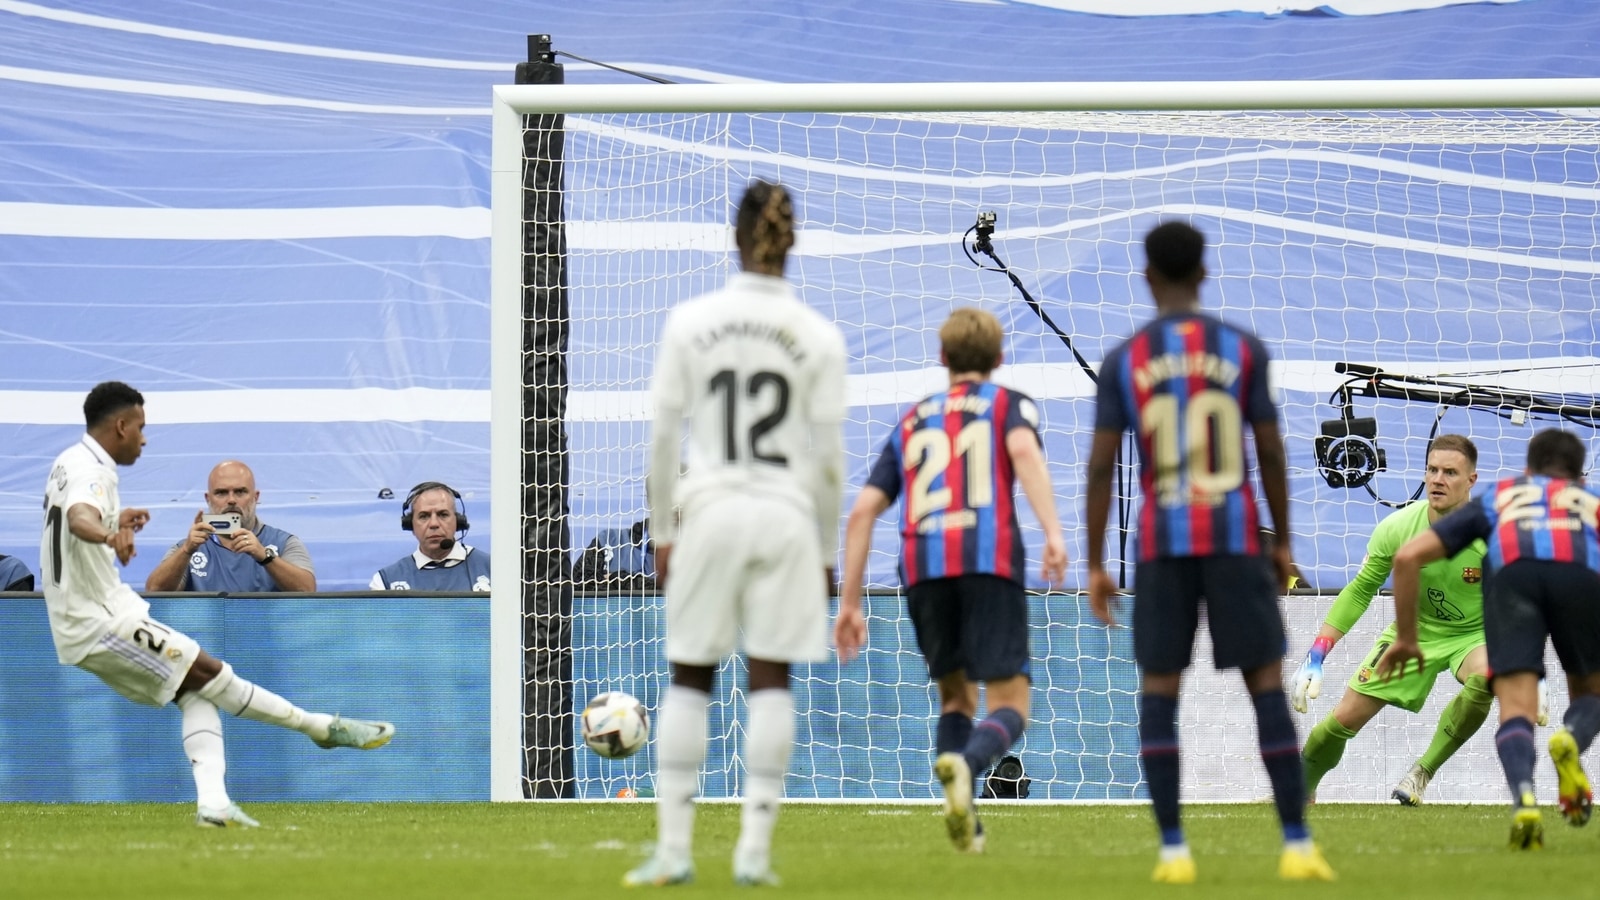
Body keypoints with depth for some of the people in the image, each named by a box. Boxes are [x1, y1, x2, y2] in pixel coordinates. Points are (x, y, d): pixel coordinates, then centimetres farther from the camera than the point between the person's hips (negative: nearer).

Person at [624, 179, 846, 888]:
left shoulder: (690, 323, -1)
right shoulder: (818, 337, -1)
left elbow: (663, 440, 0)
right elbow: (828, 459, 0)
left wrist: (662, 532, 8)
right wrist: (826, 550, 9)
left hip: (709, 511, 0)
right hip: (786, 516, 0)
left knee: (689, 679, 8)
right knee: (770, 682, 3)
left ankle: (673, 848, 5)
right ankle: (754, 849, -1)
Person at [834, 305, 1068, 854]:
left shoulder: (912, 422, 27)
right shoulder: (1010, 404, 17)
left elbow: (863, 510, 18)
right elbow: (1023, 449, -8)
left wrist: (849, 603, 21)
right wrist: (1053, 531, -19)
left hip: (922, 565, 3)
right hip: (990, 560, -3)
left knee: (955, 696, 20)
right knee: (1009, 705, -4)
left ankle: (963, 820, 1)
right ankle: (965, 765, -38)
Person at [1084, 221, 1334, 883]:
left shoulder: (1122, 362, 2)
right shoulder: (1243, 350, 2)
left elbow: (1101, 465, -2)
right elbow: (1271, 452, 1)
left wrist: (1094, 566, 3)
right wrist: (1283, 543, 11)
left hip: (1162, 544, 0)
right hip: (1235, 537, 0)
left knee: (1159, 690, 7)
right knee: (1267, 682, 3)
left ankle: (1173, 850, -3)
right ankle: (1298, 845, -3)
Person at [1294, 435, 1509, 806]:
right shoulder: (1396, 528, -18)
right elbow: (1359, 592, -4)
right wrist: (1315, 656, -8)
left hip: (1474, 634, -2)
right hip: (1413, 632, 2)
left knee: (1485, 677, -37)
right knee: (1345, 717, -2)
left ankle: (1423, 772, -16)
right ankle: (1298, 790, 29)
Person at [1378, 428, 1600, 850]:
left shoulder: (1498, 498, 38)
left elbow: (1408, 556, 29)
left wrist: (1406, 637, 37)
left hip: (1511, 570, 0)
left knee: (1517, 709, 0)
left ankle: (1524, 800, -29)